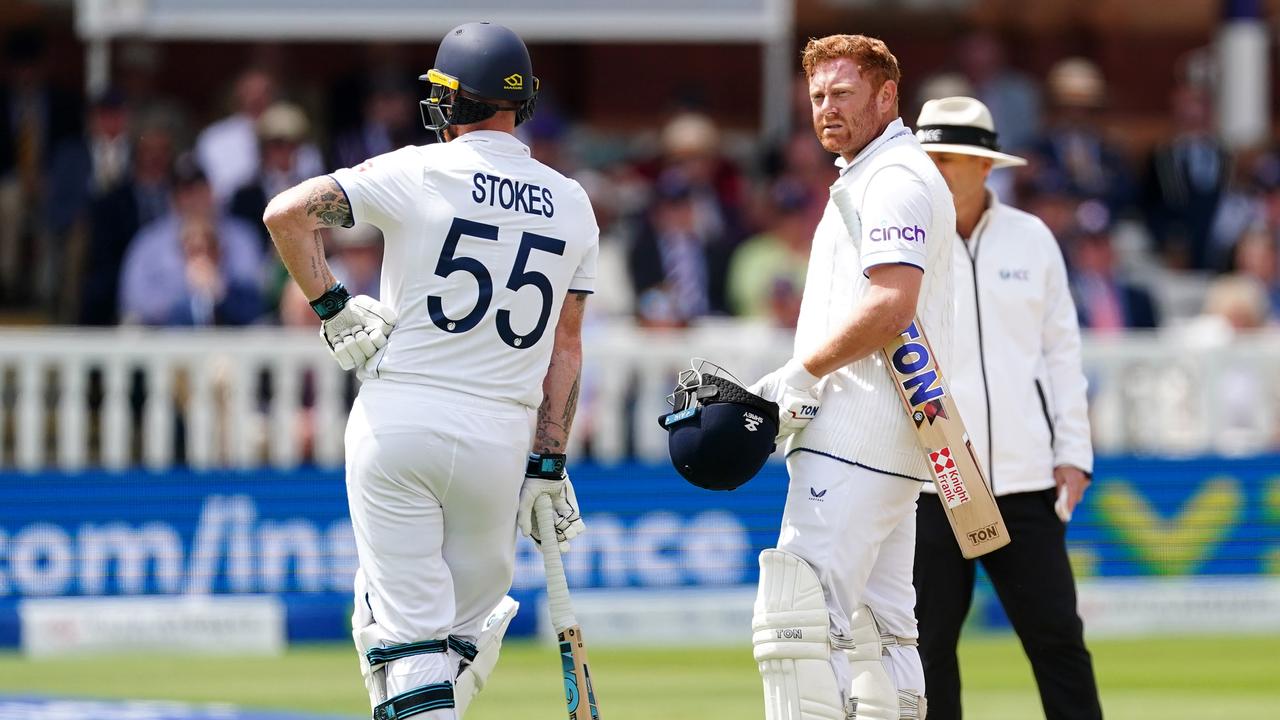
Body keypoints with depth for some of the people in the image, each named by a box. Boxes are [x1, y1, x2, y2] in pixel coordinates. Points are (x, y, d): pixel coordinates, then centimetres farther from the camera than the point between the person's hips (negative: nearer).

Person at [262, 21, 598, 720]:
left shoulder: (419, 172, -3)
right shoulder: (571, 205, 9)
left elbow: (286, 213, -10)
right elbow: (565, 344, 8)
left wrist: (331, 307, 0)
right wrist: (548, 465, 9)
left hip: (399, 420, -3)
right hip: (501, 436, 3)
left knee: (407, 630, -3)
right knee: (469, 631, 17)